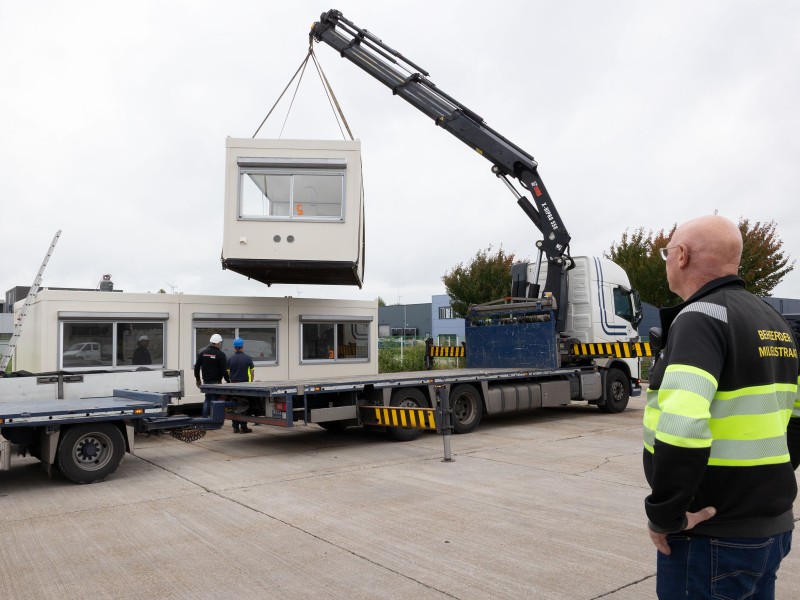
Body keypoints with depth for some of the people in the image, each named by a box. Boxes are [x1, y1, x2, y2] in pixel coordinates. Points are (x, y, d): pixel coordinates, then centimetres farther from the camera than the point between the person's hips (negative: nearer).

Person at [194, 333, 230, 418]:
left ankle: (204, 418, 15)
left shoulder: (202, 353, 6)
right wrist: (228, 381, -3)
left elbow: (197, 367, 9)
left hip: (206, 381, 5)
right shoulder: (221, 354, -10)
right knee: (214, 399, -1)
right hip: (216, 381, -5)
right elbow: (224, 370, -12)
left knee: (208, 398, 17)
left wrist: (198, 379, 17)